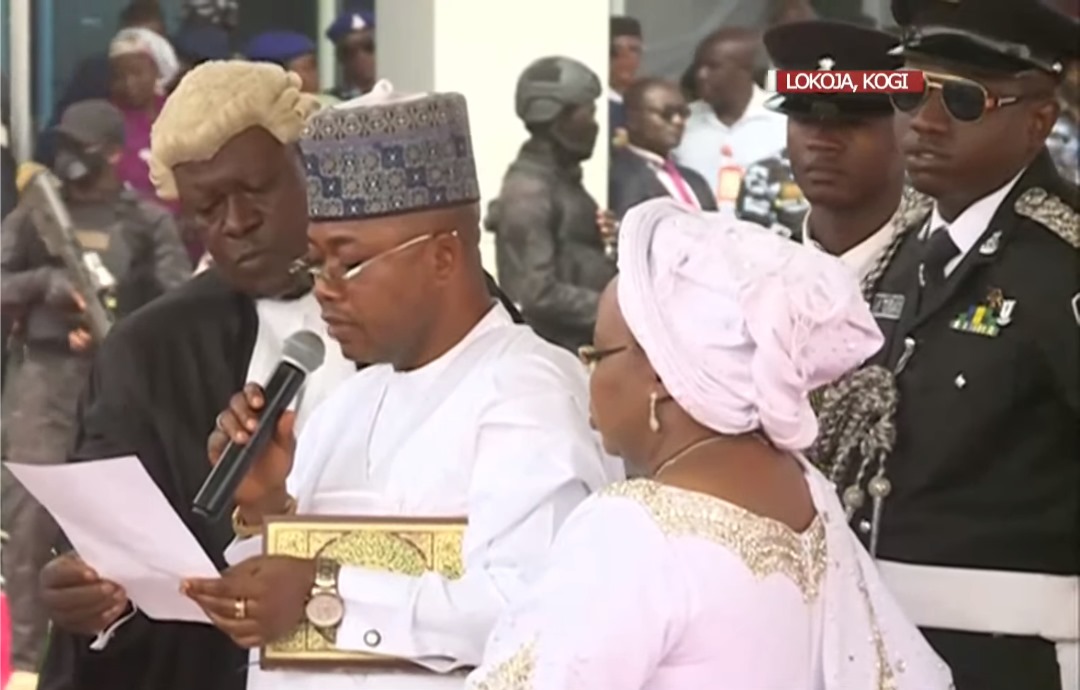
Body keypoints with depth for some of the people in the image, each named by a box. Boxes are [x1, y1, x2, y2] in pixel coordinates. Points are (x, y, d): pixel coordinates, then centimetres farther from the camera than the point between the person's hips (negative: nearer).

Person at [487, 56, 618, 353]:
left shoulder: (564, 179, 15)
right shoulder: (528, 190, -14)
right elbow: (539, 294, -20)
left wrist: (611, 245, 3)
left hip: (584, 348, 9)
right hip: (553, 351, -9)